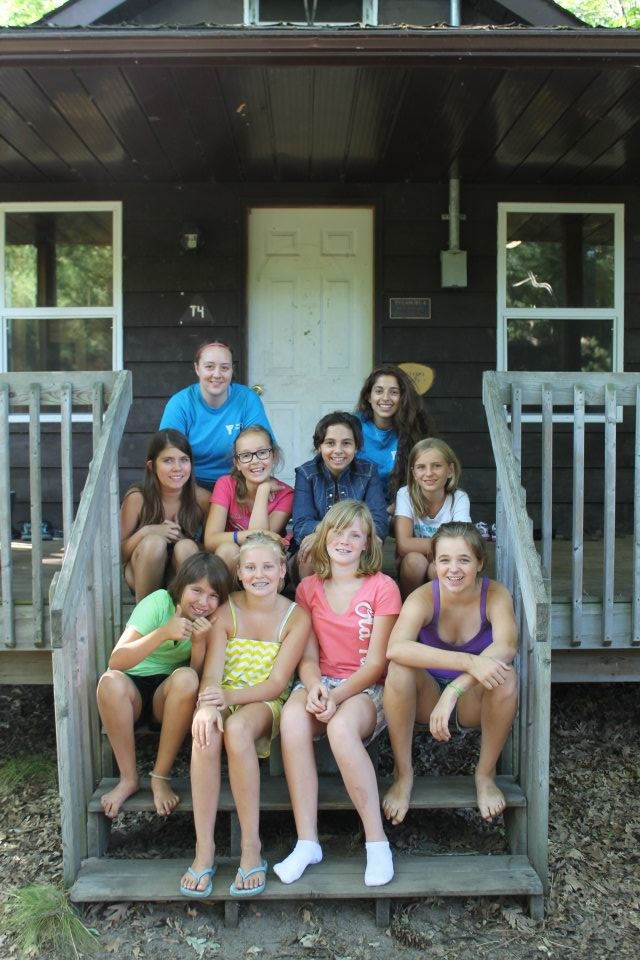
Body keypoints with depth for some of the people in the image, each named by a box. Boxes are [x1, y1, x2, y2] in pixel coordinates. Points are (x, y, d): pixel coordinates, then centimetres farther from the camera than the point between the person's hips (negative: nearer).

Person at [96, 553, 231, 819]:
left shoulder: (212, 622, -5)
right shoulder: (159, 602, -15)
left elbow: (199, 678, -10)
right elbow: (116, 661, -25)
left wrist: (199, 641, -25)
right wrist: (163, 633, -38)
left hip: (169, 696, 2)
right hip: (132, 688, -2)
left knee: (185, 678, -31)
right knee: (110, 681, -34)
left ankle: (160, 777, -18)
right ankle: (128, 778, -19)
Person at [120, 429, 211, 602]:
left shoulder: (201, 498, -13)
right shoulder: (137, 498, -15)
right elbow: (119, 552, -10)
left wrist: (181, 538, -24)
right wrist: (145, 532, -28)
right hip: (144, 577, 0)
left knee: (186, 547, -30)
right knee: (154, 541, -30)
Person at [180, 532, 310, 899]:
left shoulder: (297, 616, -4)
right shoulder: (226, 611, 1)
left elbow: (276, 683, -9)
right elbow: (212, 673, -10)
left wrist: (229, 697, -25)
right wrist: (209, 706, -33)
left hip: (266, 703, -1)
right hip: (224, 700, 2)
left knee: (237, 729, -36)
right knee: (206, 734, -34)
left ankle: (251, 847, -26)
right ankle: (204, 850, -25)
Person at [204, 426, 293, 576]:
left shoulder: (285, 494, -9)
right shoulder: (225, 484, -8)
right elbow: (210, 540, -19)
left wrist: (263, 488, -21)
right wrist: (247, 535, -32)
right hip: (232, 562, 0)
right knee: (226, 549, -33)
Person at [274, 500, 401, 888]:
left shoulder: (383, 587, -1)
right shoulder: (309, 588, 10)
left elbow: (376, 661, -6)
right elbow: (308, 655, 4)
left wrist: (337, 696, -20)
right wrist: (313, 686, -18)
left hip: (367, 688, -3)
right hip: (321, 683, 3)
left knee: (341, 727, -37)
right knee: (293, 718, -32)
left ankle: (377, 842, -23)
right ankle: (307, 842, -26)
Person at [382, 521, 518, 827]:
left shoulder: (495, 595, -17)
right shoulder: (423, 598, -21)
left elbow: (506, 647, -37)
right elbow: (395, 647, -41)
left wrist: (455, 690, -49)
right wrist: (468, 662, -50)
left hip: (473, 701, 1)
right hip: (428, 697, 0)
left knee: (504, 675, -31)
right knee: (399, 668, -31)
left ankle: (485, 775, -8)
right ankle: (403, 774, -12)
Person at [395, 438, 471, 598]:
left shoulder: (459, 499, -11)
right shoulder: (405, 495, -12)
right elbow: (403, 545, -24)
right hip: (413, 569, 0)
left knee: (437, 568, -32)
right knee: (414, 559, -31)